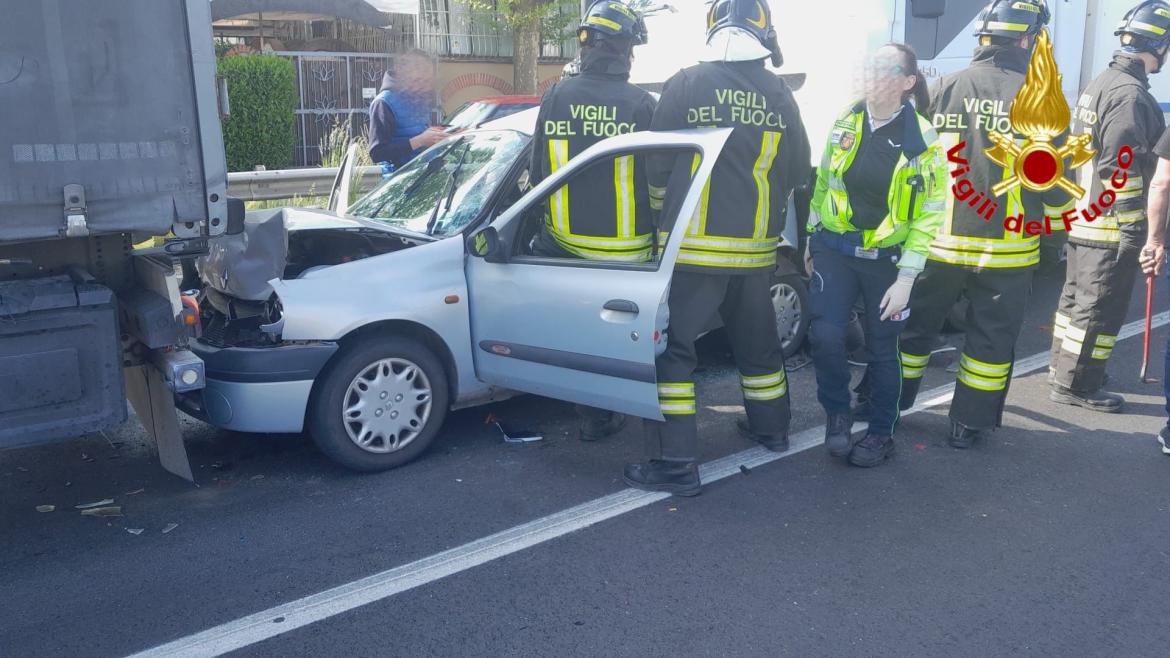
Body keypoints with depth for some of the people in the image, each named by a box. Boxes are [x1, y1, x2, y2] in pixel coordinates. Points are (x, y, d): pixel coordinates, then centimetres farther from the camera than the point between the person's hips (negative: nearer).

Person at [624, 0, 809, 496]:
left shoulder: (685, 85, -9)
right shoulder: (779, 94, 2)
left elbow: (658, 166, -7)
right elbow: (797, 171, 11)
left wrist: (661, 210, 13)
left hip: (695, 246, -5)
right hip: (756, 248, 5)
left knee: (671, 348, 1)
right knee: (757, 342, 22)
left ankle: (676, 463, -2)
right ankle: (771, 429, 39)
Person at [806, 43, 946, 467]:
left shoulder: (922, 139, -10)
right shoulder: (846, 122, 1)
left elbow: (929, 215, -9)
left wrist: (906, 277, -14)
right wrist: (812, 238, 12)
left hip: (887, 259, -2)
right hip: (835, 251, 2)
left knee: (882, 349, 8)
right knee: (825, 335, -14)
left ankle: (882, 433, 27)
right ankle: (837, 413, 12)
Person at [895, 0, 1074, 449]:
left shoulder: (948, 87, -2)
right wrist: (1056, 219, 16)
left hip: (941, 239, 2)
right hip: (1006, 248, -2)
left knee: (916, 323, 15)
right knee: (991, 337, 10)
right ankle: (968, 426, 18)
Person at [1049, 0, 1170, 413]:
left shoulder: (1101, 84, 14)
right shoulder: (1130, 94, -17)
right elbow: (1119, 166, -23)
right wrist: (1133, 224, -20)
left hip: (1083, 217, 10)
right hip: (1110, 224, -10)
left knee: (1077, 298, 18)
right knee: (1099, 308, -2)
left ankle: (1064, 371, 29)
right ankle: (1075, 385, 5)